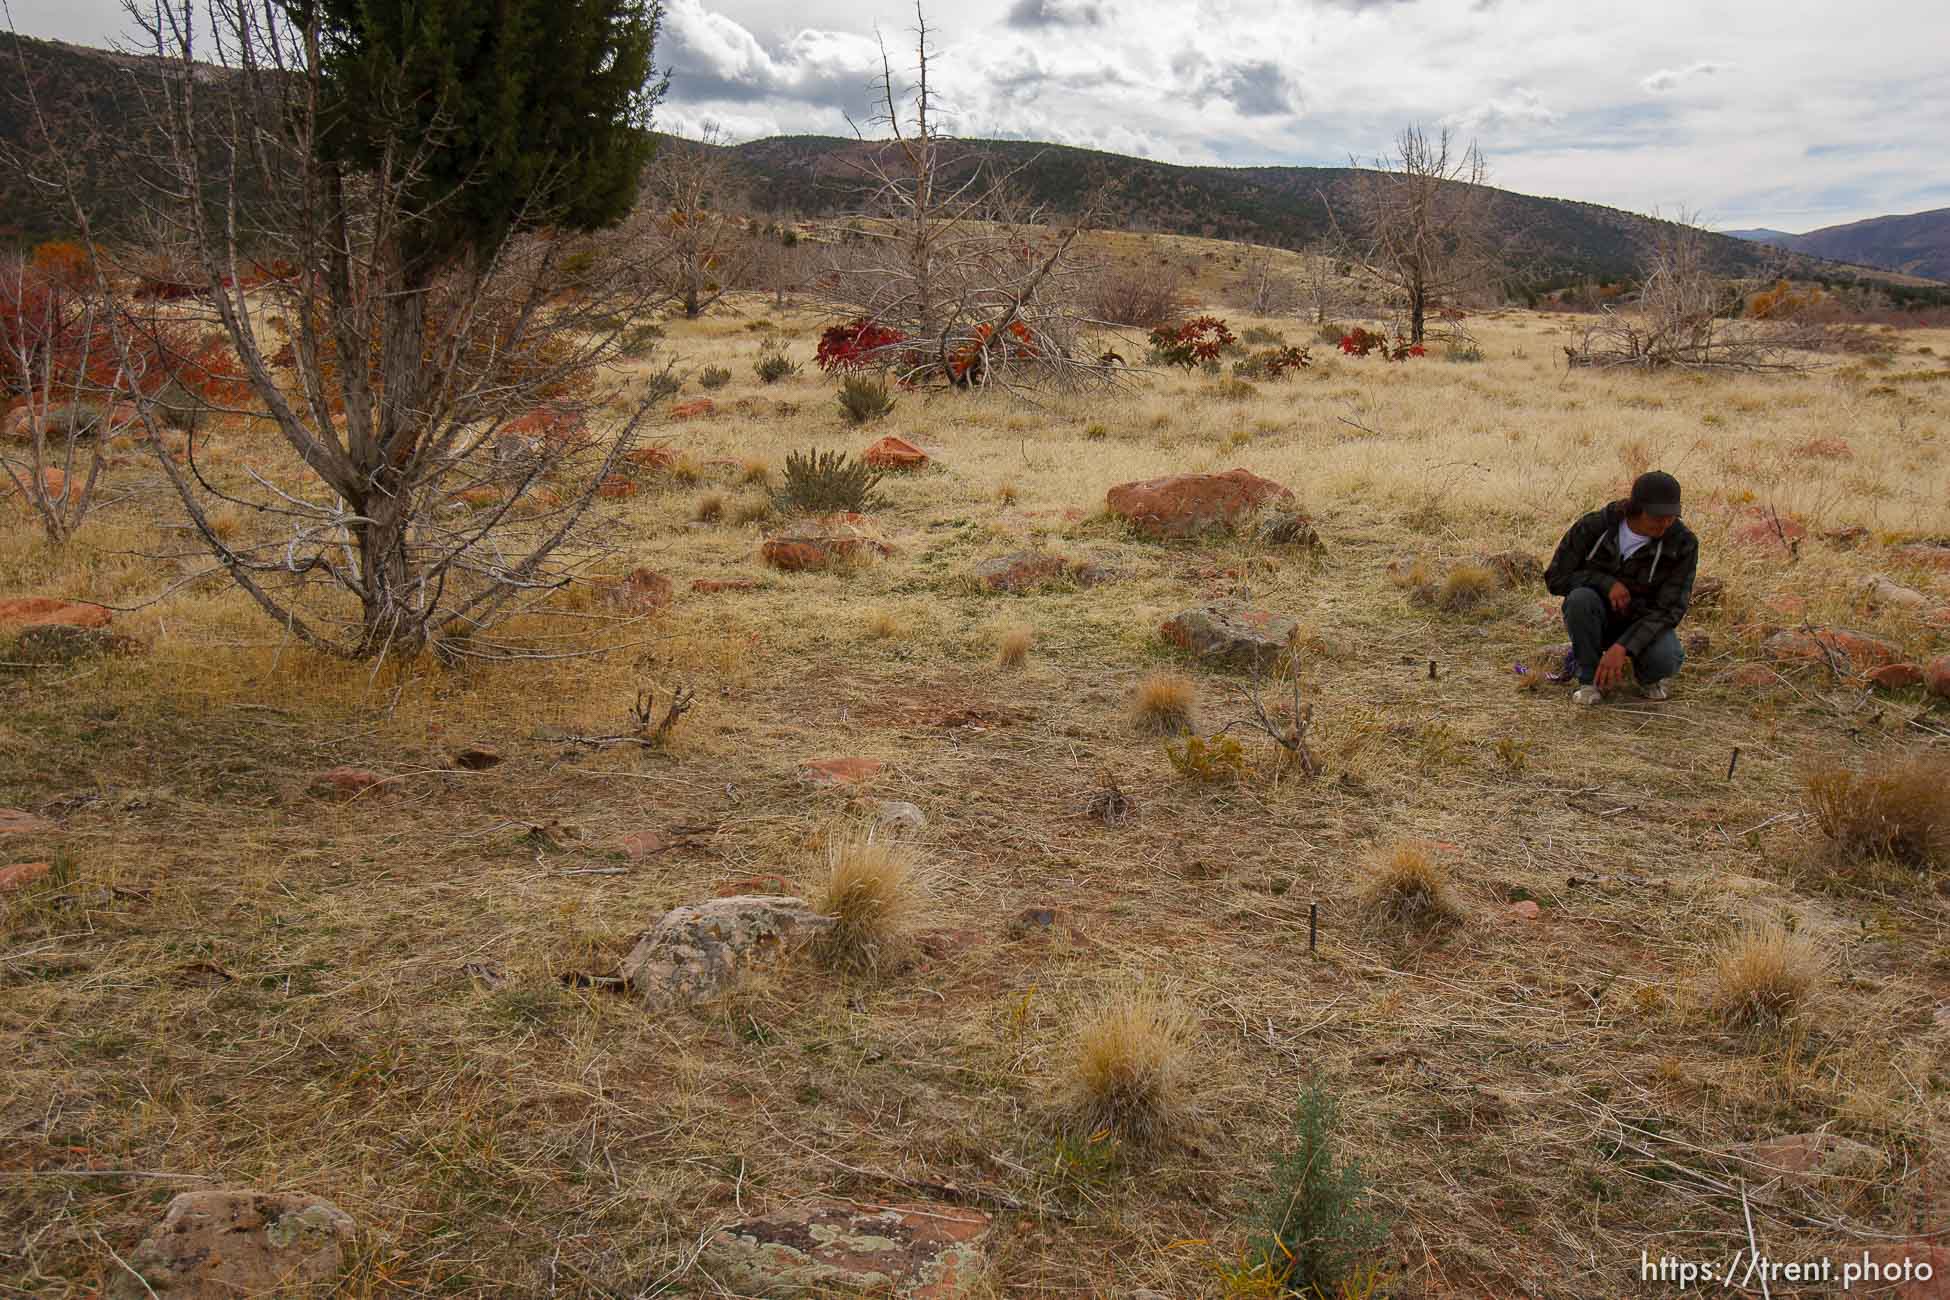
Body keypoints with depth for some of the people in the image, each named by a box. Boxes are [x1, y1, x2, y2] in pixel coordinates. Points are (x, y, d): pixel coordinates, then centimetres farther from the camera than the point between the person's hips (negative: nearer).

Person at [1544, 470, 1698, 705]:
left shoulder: (1683, 543, -21)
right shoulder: (1593, 526, -20)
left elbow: (1669, 609, -22)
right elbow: (1555, 579, -14)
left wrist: (1622, 648, -34)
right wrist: (1606, 584, -29)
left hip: (1644, 625, 0)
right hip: (1595, 621, 1)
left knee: (1664, 659, -34)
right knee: (1581, 597, -35)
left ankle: (1647, 675, 5)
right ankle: (1590, 679, -13)